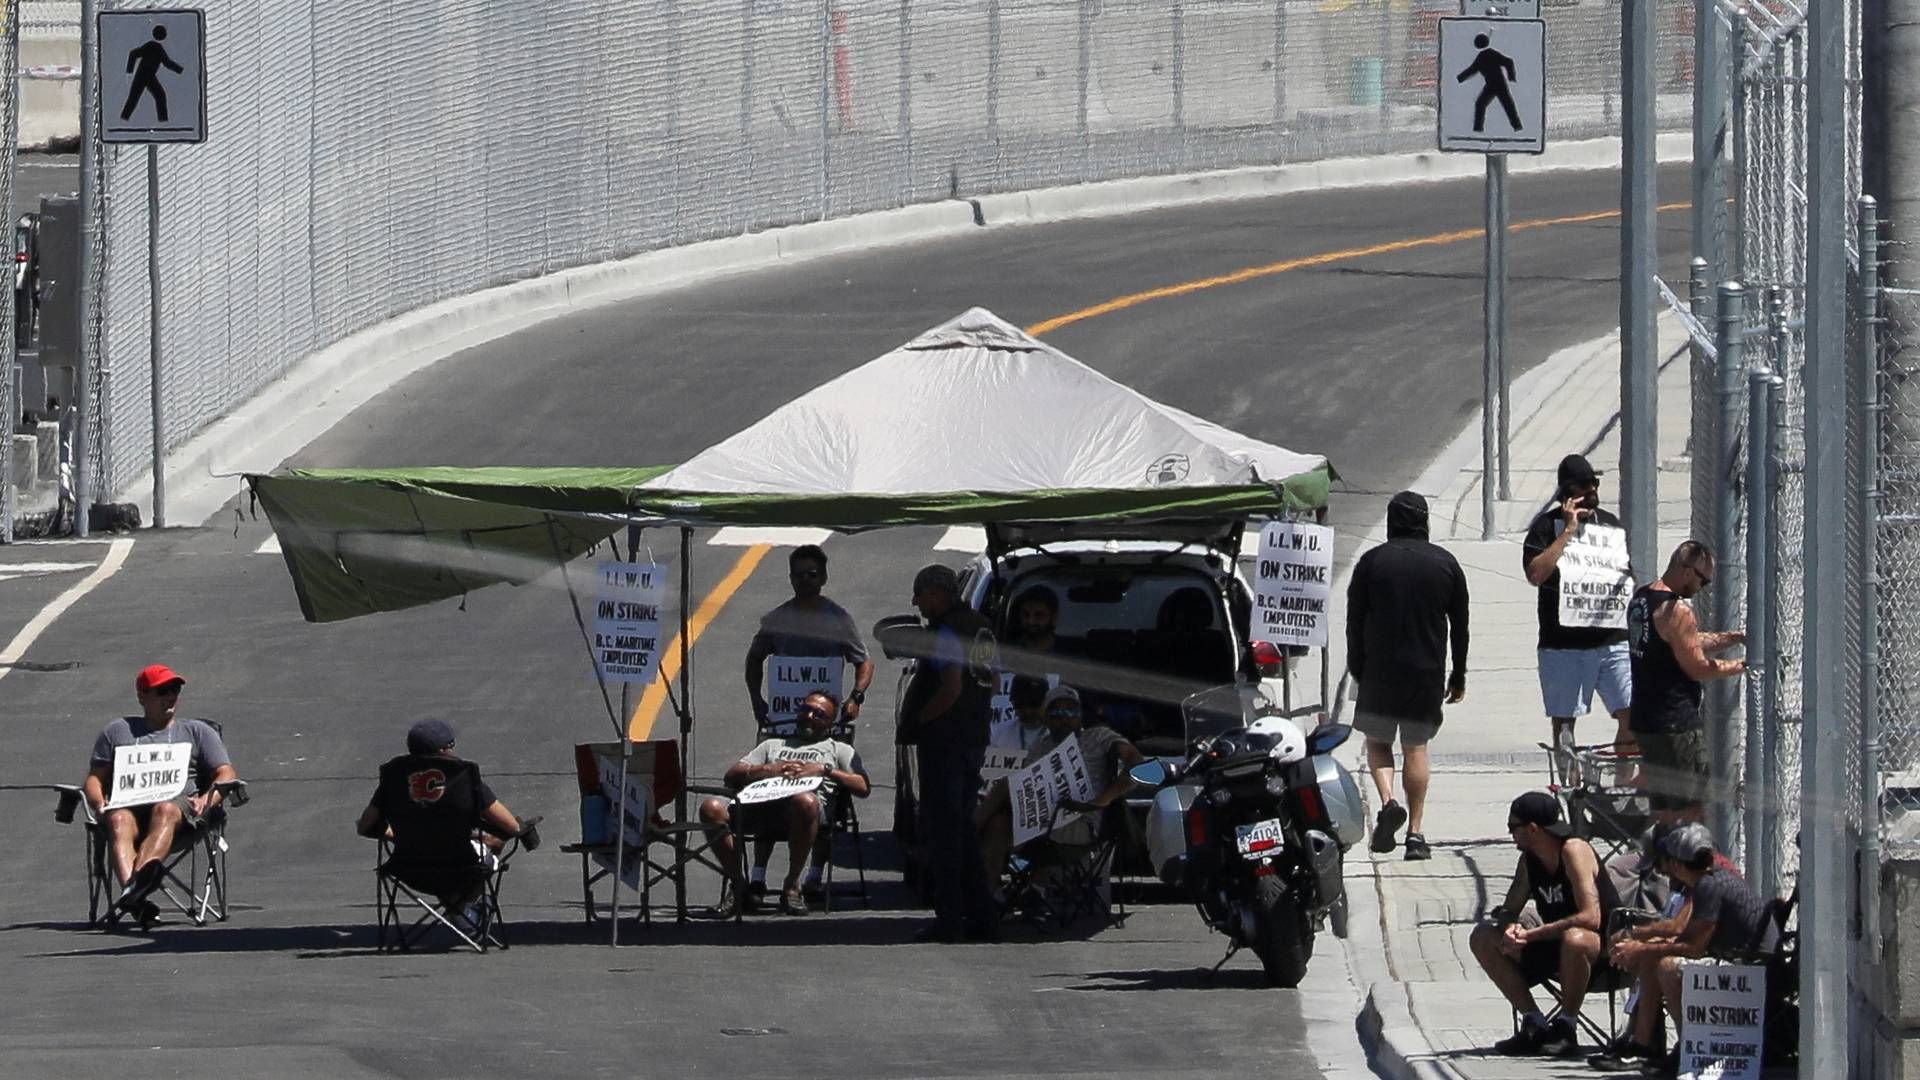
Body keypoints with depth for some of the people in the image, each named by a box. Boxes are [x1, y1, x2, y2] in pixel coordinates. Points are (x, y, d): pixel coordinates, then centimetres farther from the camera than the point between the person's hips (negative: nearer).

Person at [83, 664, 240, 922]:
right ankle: (130, 891, -64)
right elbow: (94, 778, 24)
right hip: (127, 803, 1)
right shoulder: (117, 731, 32)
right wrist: (99, 804, -1)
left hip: (180, 801, -1)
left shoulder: (197, 731, 29)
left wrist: (206, 801, -7)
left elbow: (226, 774, 16)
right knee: (119, 821, -37)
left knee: (165, 811, -40)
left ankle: (137, 883, -68)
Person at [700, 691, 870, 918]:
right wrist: (767, 769, 8)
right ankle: (736, 884, -13)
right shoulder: (773, 745, 40)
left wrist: (824, 770, 1)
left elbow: (863, 787, 12)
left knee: (805, 802, -44)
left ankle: (792, 884, -25)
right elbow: (730, 776, 26)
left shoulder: (839, 750, 31)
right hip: (760, 802, 3)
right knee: (711, 809, -28)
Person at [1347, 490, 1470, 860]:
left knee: (1377, 740, 13)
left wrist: (1357, 670, 9)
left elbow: (1355, 622, -1)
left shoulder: (1372, 562, -2)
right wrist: (1458, 676, 16)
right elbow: (1460, 625, 8)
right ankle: (1415, 832, 4)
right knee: (1416, 747, 8)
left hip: (1380, 671, -1)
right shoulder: (1445, 564, 3)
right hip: (1427, 673, 1)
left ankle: (1388, 801, -12)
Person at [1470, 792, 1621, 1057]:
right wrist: (1510, 928, -19)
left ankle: (1565, 1027, -21)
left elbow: (1591, 918, -30)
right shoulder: (1529, 859, 2)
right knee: (1483, 938, -2)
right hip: (1556, 946, 8)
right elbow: (1507, 911, 7)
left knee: (1574, 938, -42)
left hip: (1604, 949, -8)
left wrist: (1534, 934, -28)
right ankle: (1534, 1025, -5)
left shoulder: (1574, 851, -20)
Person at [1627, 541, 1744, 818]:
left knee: (1662, 809, 15)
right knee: (1689, 811, -5)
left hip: (1644, 720, 9)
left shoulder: (1640, 599, 12)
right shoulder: (1676, 610, -18)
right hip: (1676, 725, -9)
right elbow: (1697, 668, -14)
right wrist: (1741, 666, 0)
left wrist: (1735, 638, 12)